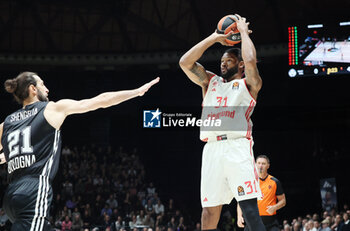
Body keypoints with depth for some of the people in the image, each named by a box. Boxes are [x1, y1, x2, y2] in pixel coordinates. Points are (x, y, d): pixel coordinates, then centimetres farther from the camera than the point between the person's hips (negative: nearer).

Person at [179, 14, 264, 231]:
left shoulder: (249, 84, 12)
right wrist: (214, 38, 13)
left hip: (237, 146, -4)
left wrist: (244, 32, 7)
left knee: (250, 208, -14)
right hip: (212, 148, 4)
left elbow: (250, 61, -8)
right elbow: (185, 62, 13)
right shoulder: (211, 81, 25)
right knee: (210, 210, 3)